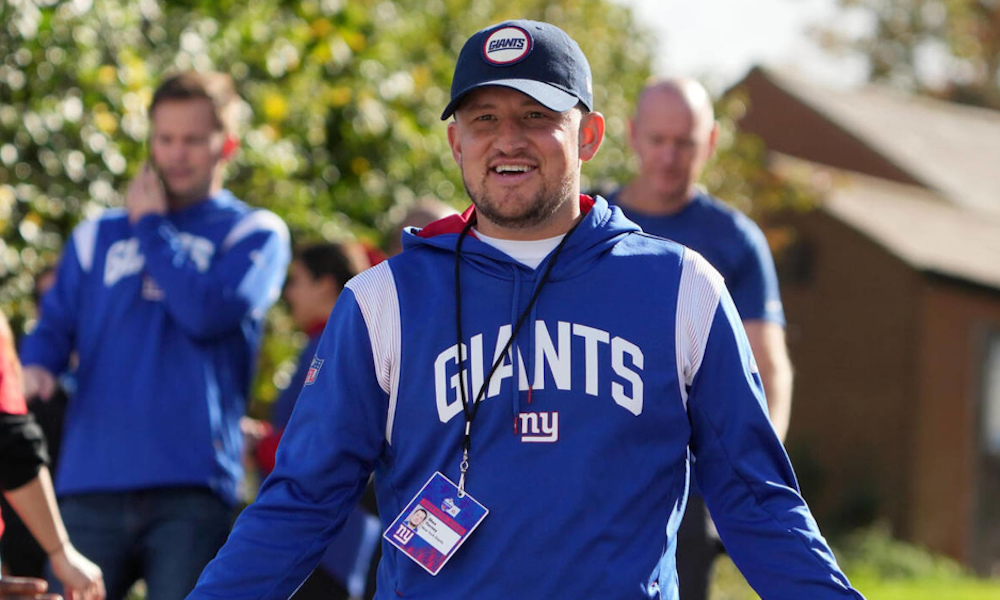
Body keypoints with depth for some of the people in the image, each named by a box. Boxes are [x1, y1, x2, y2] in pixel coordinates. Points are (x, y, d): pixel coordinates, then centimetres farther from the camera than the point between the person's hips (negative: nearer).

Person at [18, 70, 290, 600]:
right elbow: (55, 325, 13)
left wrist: (151, 226, 2)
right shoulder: (98, 237, 20)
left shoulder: (253, 234, 9)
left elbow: (208, 313, -8)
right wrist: (34, 367, -10)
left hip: (190, 488, -3)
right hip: (91, 485, 3)